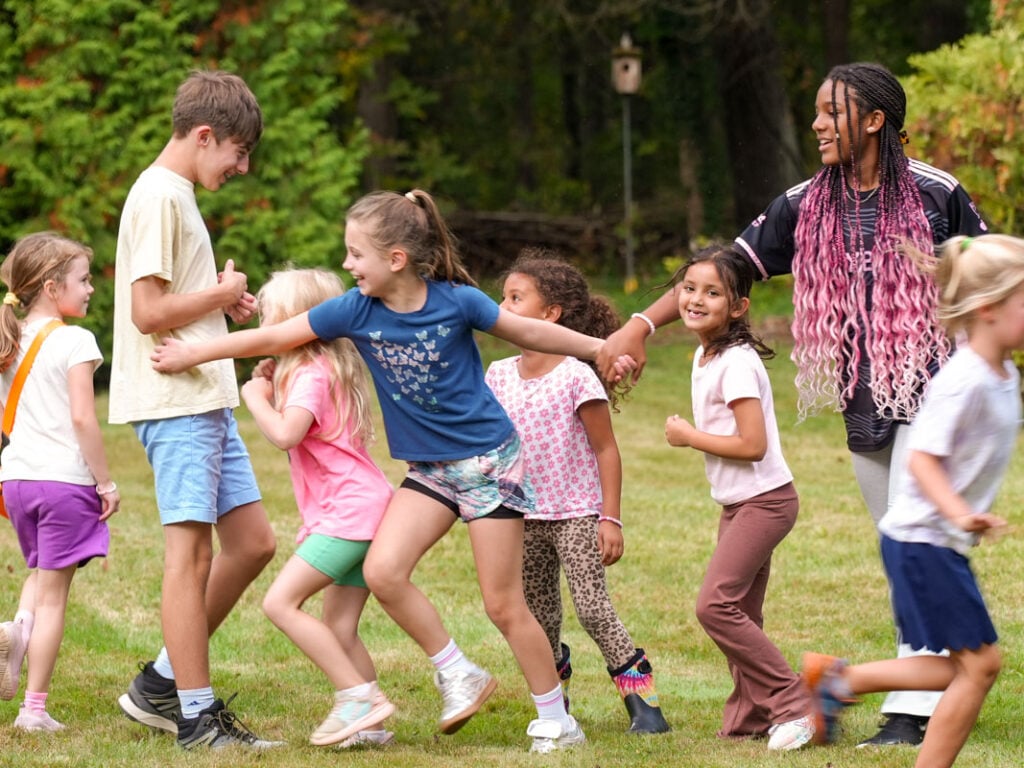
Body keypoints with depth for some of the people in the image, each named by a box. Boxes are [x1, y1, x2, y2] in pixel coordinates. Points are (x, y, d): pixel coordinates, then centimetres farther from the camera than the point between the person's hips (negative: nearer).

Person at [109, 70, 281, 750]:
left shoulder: (179, 195, 19)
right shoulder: (158, 197, -13)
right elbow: (148, 311, -19)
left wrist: (225, 302, 8)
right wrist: (222, 293, -8)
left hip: (207, 399, 10)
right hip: (174, 400, -10)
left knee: (252, 541, 10)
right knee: (192, 550, -7)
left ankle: (161, 684, 16)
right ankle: (196, 715, -2)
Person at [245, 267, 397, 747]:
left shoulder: (313, 374, -11)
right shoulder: (322, 369, 20)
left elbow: (284, 435, -27)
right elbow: (299, 439, 28)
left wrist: (255, 397, -10)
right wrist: (270, 388, 16)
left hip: (348, 511, -10)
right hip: (361, 511, 10)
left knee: (281, 602, -14)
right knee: (339, 631, 9)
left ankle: (360, 698, -16)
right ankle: (368, 723, 7)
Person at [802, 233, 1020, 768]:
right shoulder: (964, 381, -20)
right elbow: (922, 457, -26)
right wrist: (959, 513, -38)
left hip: (943, 543, 10)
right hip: (922, 539, -10)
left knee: (968, 668, 11)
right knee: (979, 663, -7)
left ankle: (838, 678, 19)